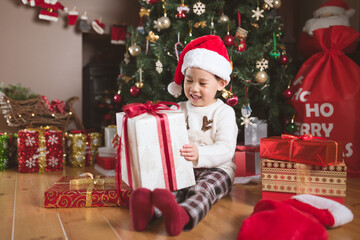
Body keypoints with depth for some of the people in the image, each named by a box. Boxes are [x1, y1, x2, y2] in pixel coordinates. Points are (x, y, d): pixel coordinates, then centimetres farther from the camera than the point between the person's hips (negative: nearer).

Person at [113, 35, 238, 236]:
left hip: (216, 169, -3)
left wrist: (199, 155, -31)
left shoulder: (224, 112, 1)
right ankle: (149, 210, -58)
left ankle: (184, 217, -64)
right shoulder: (178, 110, 14)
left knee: (205, 187, -35)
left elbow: (226, 150, -12)